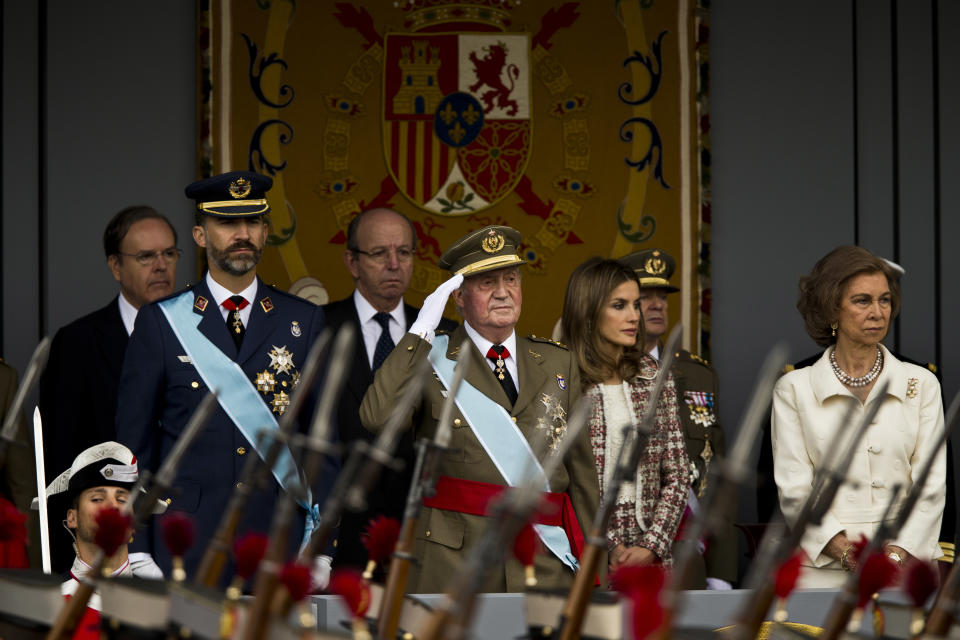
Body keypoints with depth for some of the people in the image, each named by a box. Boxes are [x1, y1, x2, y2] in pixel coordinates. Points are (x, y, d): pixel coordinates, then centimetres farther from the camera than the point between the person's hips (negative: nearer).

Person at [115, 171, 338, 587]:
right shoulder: (159, 322, 4)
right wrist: (136, 556, -1)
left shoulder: (303, 320, 9)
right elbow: (134, 443, 5)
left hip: (279, 551, 1)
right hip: (186, 550, -1)